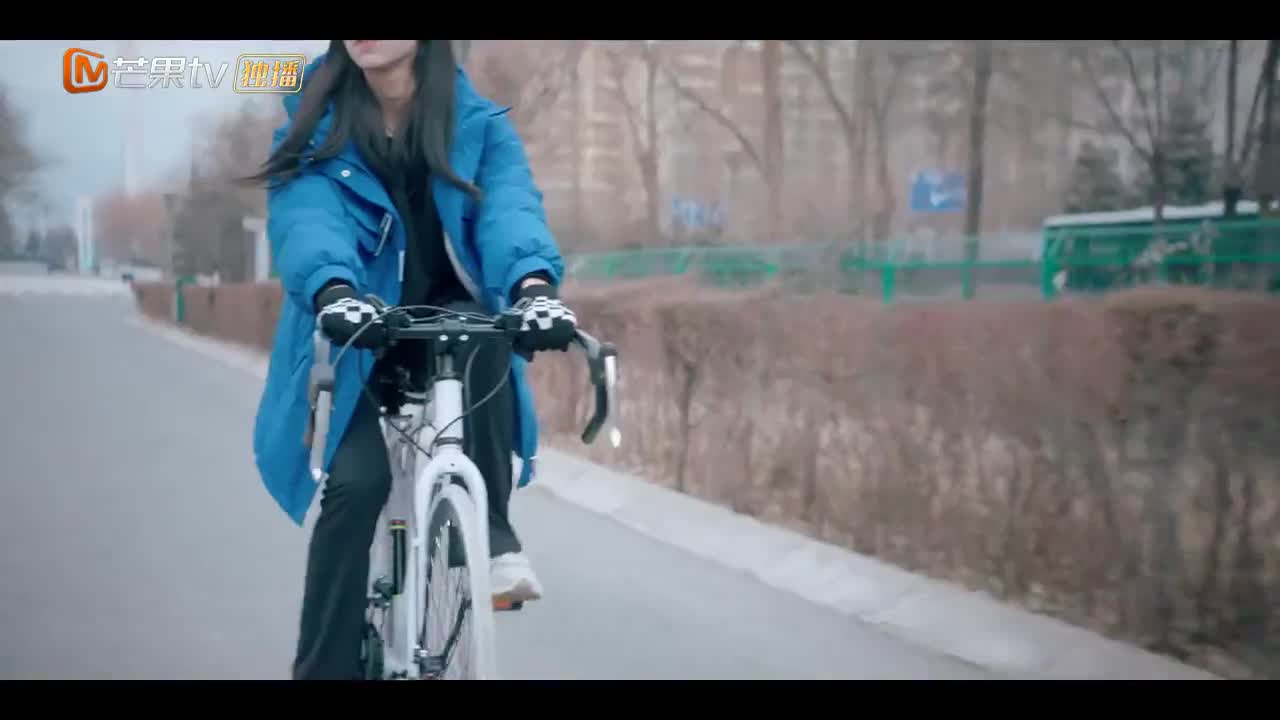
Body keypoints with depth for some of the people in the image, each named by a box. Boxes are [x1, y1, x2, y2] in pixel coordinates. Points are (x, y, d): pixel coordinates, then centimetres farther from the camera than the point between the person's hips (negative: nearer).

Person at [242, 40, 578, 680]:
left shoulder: (478, 124, -1)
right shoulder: (313, 127, -1)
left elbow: (510, 207, -21)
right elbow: (306, 218, -21)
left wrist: (534, 285, -45)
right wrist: (334, 293, -45)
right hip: (354, 347, 0)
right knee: (354, 482, -22)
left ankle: (489, 534, -19)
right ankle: (324, 667, -6)